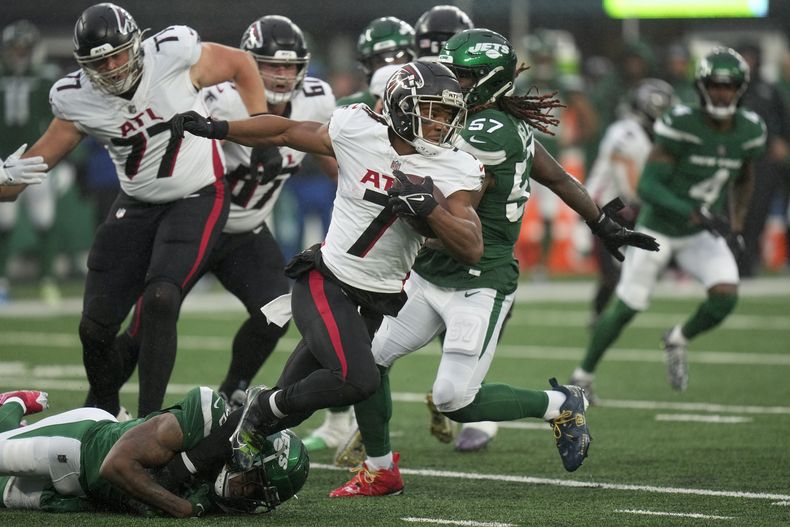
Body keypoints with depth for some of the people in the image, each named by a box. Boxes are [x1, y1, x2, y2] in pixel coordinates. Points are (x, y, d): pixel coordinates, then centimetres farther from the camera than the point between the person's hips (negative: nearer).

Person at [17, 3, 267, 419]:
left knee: (160, 301, -25)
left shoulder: (174, 54, -20)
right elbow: (45, 154, 5)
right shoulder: (77, 99, -11)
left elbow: (241, 65, -3)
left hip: (197, 199, -4)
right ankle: (104, 417, 26)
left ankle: (149, 421, -17)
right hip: (137, 207, 4)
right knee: (96, 327, 0)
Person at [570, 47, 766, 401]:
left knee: (726, 296, -17)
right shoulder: (680, 126, -25)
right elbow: (647, 186, -26)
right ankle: (583, 375, 24)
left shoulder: (749, 131, -8)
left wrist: (736, 227, 4)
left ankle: (677, 341, 14)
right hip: (658, 229, -4)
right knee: (626, 307, 2)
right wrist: (697, 215, -35)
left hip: (702, 237, 4)